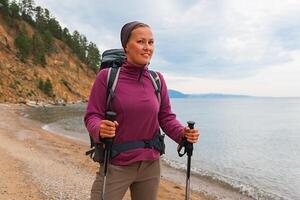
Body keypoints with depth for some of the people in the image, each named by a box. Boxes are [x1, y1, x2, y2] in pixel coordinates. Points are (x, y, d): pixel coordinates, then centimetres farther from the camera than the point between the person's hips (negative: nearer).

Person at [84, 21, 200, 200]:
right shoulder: (107, 76, -9)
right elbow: (92, 116, -8)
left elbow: (166, 117, 4)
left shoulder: (157, 79, 0)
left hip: (150, 165, 4)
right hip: (115, 165, -3)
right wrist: (100, 129, -29)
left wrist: (182, 133, -15)